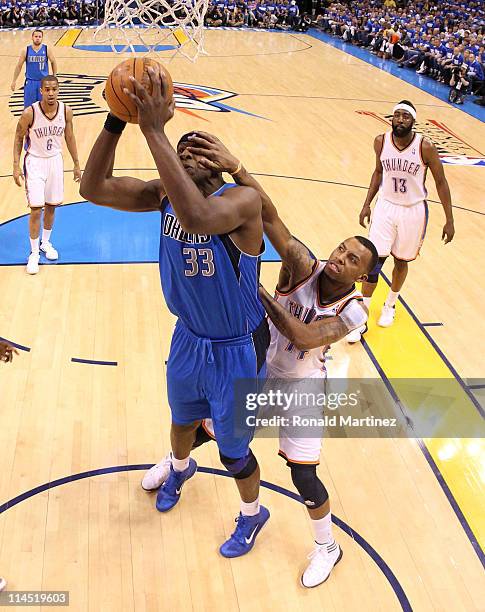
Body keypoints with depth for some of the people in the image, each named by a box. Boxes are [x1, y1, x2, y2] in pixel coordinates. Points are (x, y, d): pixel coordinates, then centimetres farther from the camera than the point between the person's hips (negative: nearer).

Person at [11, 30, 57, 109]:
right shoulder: (26, 51, -3)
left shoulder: (47, 49, -5)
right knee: (28, 107, 3)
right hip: (30, 82, 0)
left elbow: (53, 62, 8)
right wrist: (14, 81, 5)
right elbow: (19, 66, 5)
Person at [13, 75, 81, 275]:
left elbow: (69, 137, 5)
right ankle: (34, 253, 8)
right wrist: (16, 166, -10)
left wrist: (76, 164, 8)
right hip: (35, 162, -3)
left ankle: (46, 242, 35)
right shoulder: (29, 113, -20)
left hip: (55, 160, 4)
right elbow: (18, 138, -6)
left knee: (51, 206, 13)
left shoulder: (66, 111, -10)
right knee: (36, 209, -6)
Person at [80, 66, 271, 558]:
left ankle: (252, 514, 44)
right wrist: (115, 122, -29)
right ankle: (180, 469, 66)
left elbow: (197, 217, -53)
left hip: (236, 348, -6)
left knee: (232, 450, 13)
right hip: (188, 337, 6)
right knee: (183, 420, 31)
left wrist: (154, 130, -51)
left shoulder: (243, 200, -29)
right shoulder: (166, 194, -9)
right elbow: (93, 188, -16)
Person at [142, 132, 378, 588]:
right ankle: (175, 461, 55)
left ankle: (327, 547, 26)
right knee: (207, 426, 17)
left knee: (304, 477, -3)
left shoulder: (353, 311, -21)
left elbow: (303, 336, -38)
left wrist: (258, 292, -39)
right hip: (258, 370, 2)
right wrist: (235, 168, -51)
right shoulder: (305, 268, -21)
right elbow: (269, 216, -38)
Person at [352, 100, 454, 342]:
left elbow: (440, 182, -7)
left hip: (413, 211, -1)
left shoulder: (425, 147, -17)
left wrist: (449, 220, -7)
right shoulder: (381, 141, -8)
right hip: (386, 207, 2)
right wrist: (367, 204, 8)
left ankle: (390, 305, 41)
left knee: (401, 262, 14)